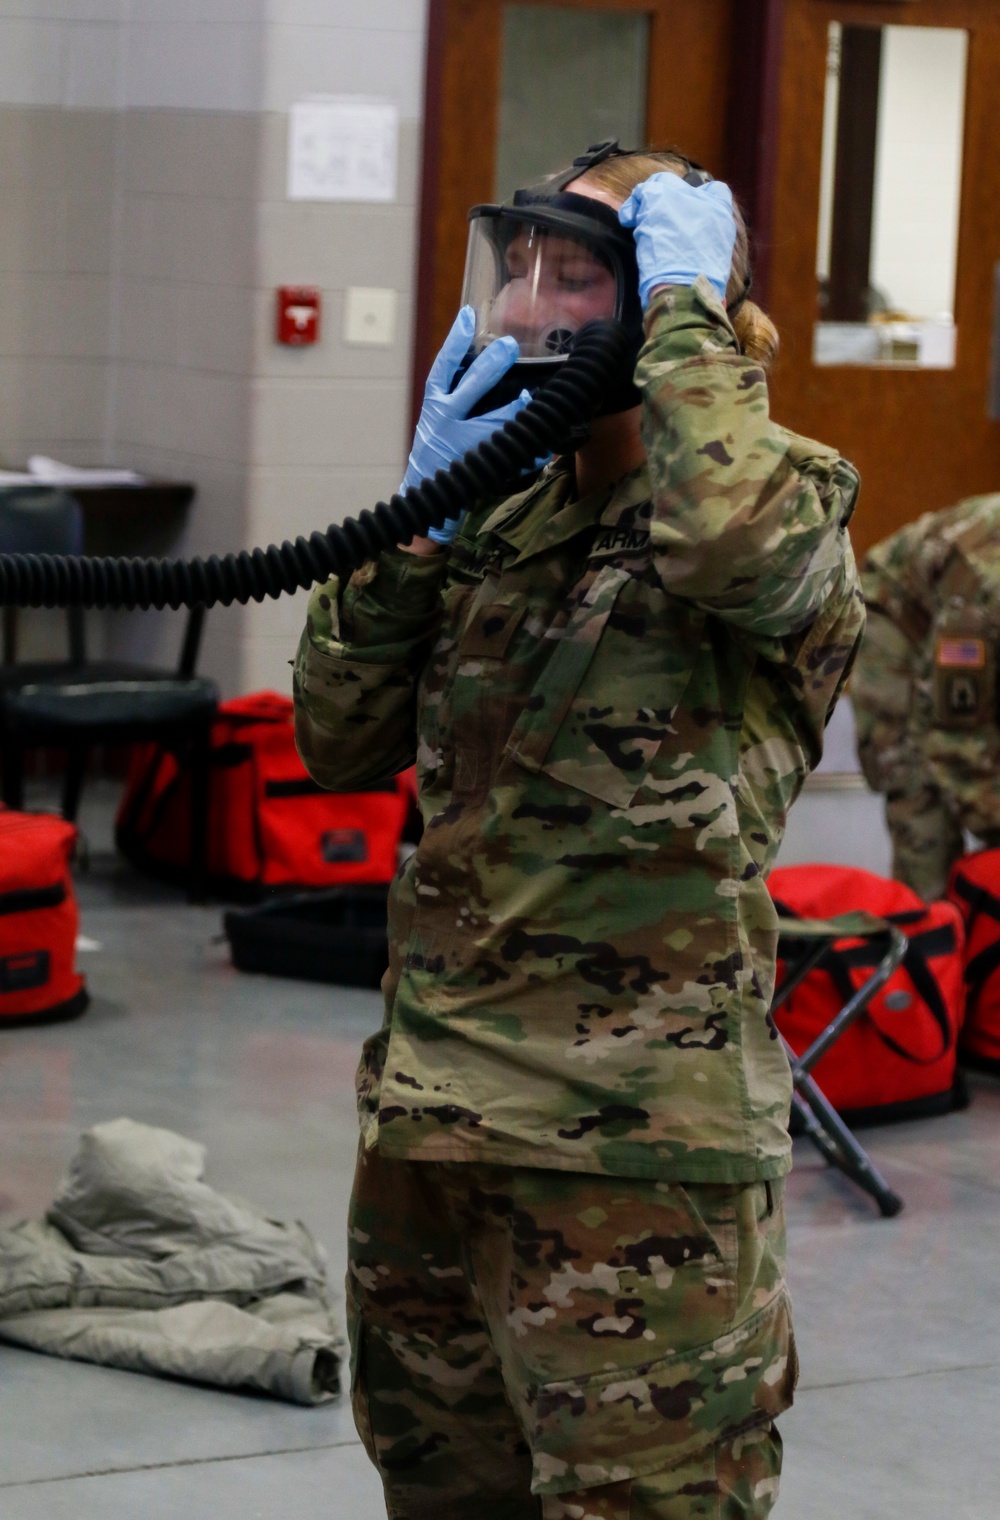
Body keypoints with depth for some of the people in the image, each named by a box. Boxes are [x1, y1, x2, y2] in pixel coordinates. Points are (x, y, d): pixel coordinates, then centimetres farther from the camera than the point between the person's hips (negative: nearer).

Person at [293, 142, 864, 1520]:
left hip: (629, 1146, -7)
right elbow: (344, 739, 8)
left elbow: (730, 536, -34)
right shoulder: (509, 517, 13)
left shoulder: (790, 495, -7)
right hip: (431, 1116, 7)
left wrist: (685, 303, -19)